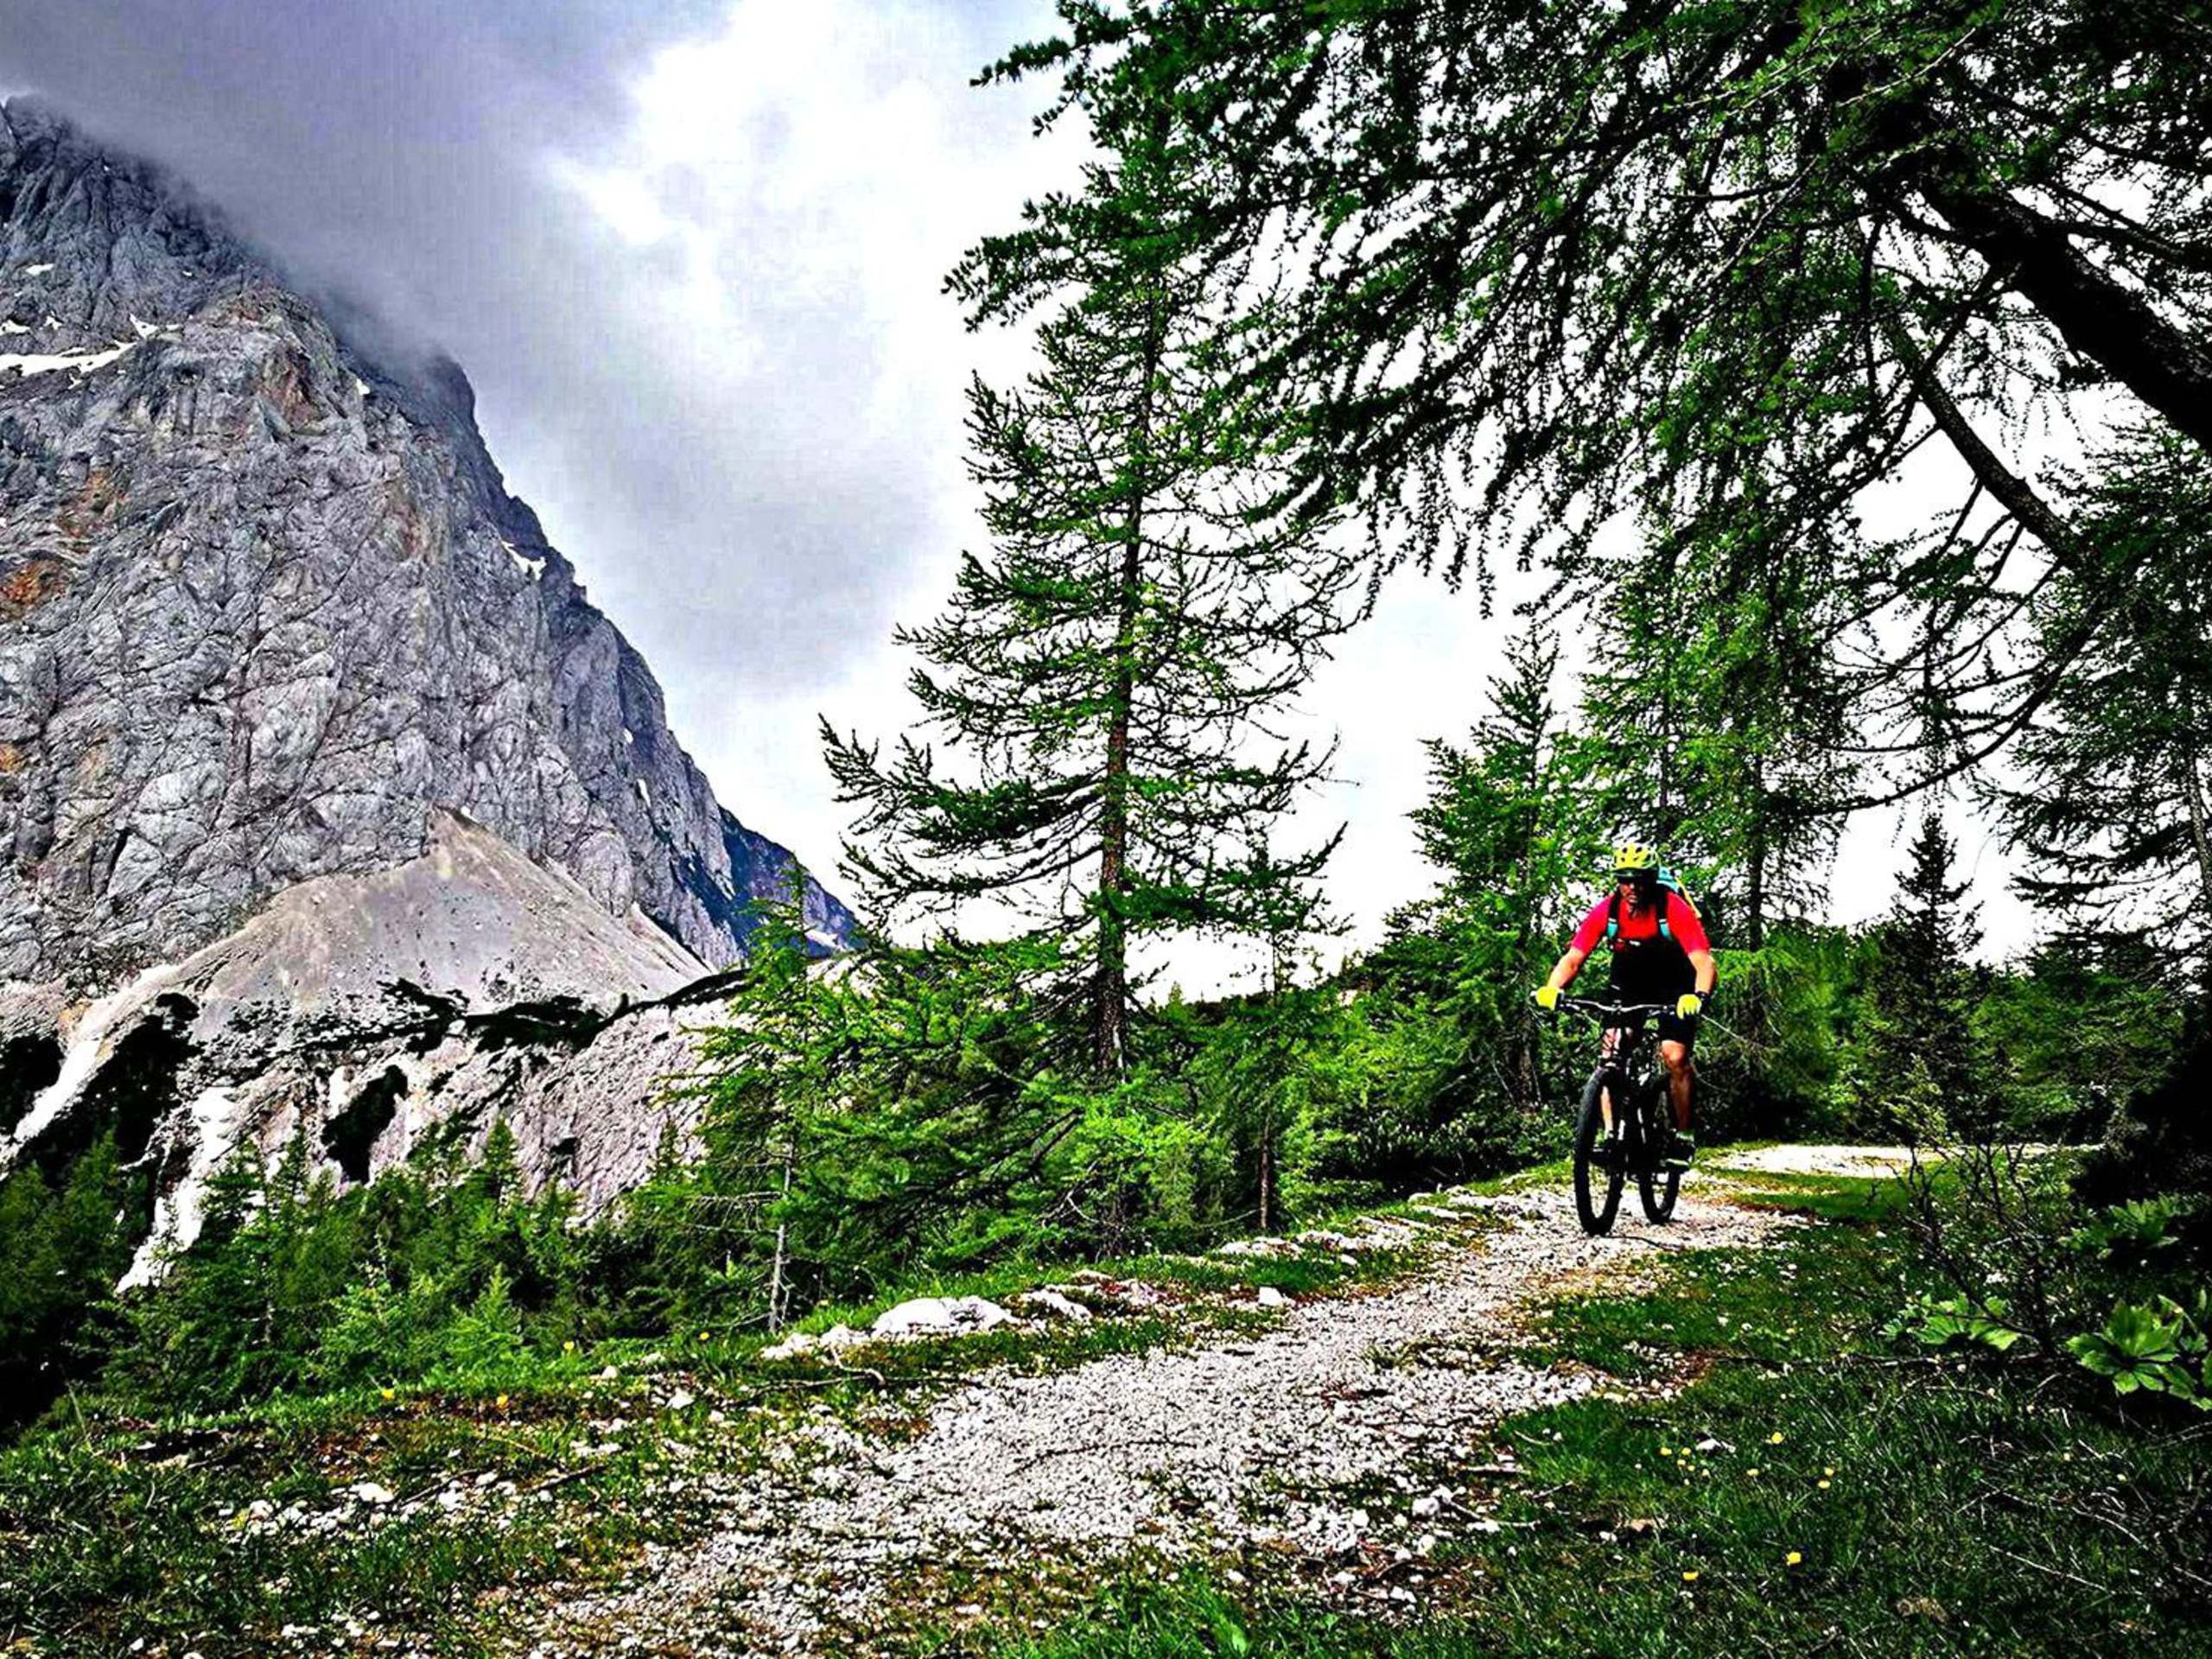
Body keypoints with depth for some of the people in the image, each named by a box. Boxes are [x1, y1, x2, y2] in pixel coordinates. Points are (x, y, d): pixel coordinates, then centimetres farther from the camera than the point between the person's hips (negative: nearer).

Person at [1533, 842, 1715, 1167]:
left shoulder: (1674, 909, -28)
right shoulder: (1606, 911, -20)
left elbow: (1703, 962, -37)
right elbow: (1573, 958, -22)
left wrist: (1698, 996, -57)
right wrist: (1551, 990, -41)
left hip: (1674, 990, -3)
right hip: (1628, 987, 3)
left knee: (1674, 1058, -17)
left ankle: (1684, 1136, 2)